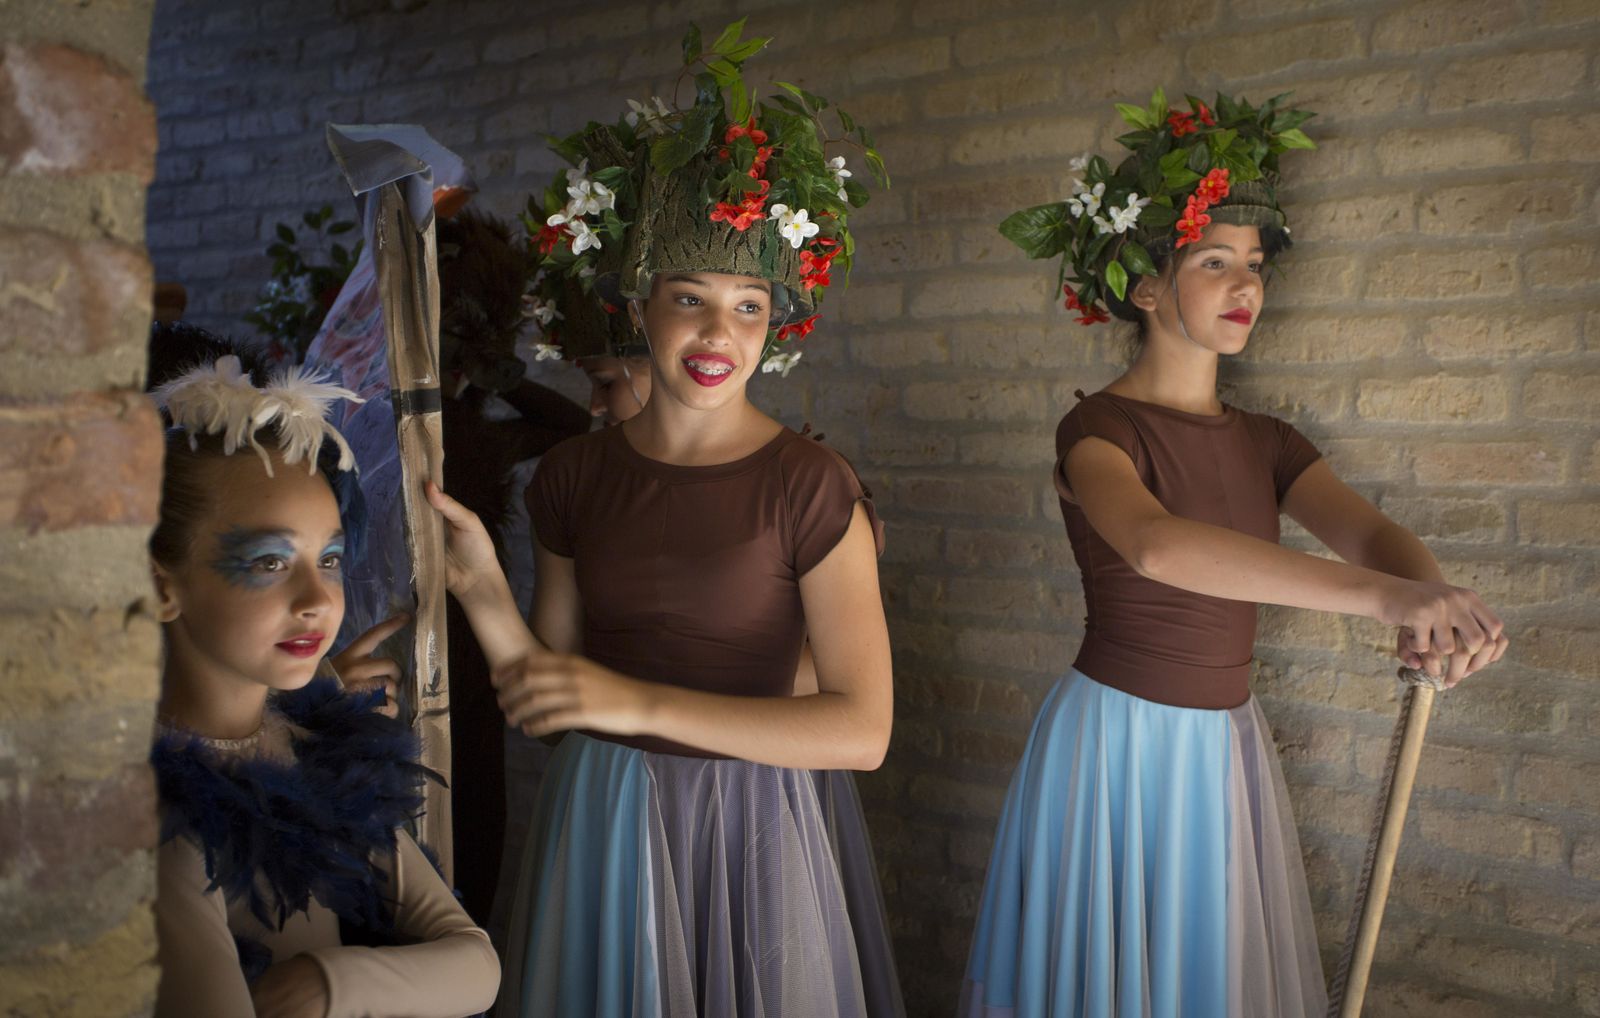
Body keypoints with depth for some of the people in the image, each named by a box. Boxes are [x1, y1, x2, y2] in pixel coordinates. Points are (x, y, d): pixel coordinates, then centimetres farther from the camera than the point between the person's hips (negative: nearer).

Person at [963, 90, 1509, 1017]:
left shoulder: (1268, 443, 6)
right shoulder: (1099, 430, -15)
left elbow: (1372, 530, -11)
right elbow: (1152, 543, -36)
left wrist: (1434, 601, -36)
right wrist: (1383, 596, -46)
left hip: (1229, 749, 6)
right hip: (1117, 742, -6)